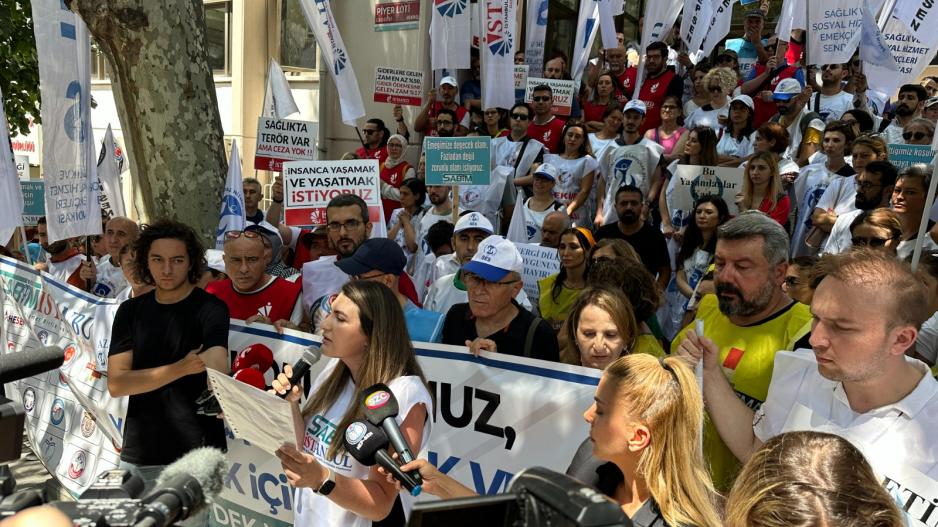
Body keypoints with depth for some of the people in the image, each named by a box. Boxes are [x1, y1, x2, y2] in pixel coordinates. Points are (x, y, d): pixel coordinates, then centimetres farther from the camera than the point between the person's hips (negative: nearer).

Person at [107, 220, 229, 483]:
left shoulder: (210, 309, -9)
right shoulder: (130, 311, 4)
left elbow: (216, 363, -27)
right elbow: (116, 384, -4)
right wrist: (180, 368, -16)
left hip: (198, 453, -4)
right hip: (138, 455, 4)